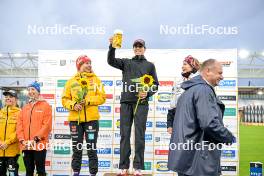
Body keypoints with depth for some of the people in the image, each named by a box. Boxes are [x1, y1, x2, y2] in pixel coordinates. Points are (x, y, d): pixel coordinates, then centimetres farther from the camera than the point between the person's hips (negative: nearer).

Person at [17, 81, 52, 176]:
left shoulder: (45, 105, -1)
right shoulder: (25, 107, 16)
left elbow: (47, 125, -10)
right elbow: (19, 125, 10)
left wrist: (36, 139, -16)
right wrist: (22, 140, -5)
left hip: (39, 145, -5)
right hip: (26, 146, 5)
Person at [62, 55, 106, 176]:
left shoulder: (95, 79, 7)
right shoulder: (72, 81, 8)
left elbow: (102, 97, -1)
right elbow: (65, 99, 5)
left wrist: (88, 101, -14)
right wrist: (73, 105, -14)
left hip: (91, 118, -1)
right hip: (75, 119, 1)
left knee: (91, 148, 3)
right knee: (77, 148, 9)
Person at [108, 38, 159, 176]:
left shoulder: (150, 65, 13)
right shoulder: (126, 62, 15)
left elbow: (155, 84, 9)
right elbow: (111, 61, -2)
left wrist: (147, 93, -11)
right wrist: (112, 47, -18)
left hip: (141, 103, -1)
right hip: (126, 102, 1)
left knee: (139, 135, -1)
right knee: (124, 135, 2)